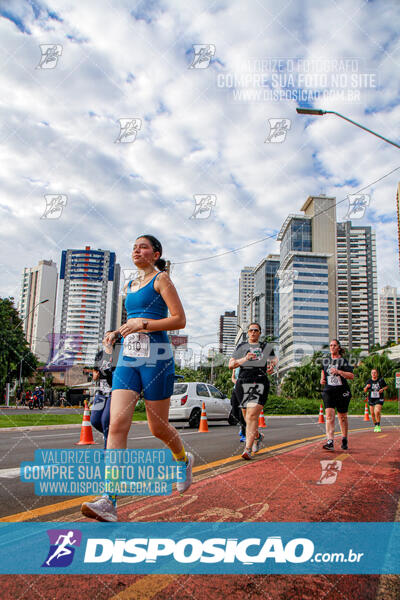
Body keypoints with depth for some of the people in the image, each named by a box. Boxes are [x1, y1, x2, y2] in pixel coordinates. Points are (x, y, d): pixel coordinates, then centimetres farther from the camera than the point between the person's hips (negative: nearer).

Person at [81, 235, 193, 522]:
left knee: (158, 427, 4)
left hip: (156, 356, -6)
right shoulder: (130, 286, 20)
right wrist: (117, 332, 14)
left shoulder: (161, 279, 0)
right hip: (128, 357, 6)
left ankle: (185, 459, 37)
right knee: (117, 423, -10)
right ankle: (109, 501, -13)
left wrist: (143, 325, -16)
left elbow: (180, 320, -7)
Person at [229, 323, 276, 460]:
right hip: (243, 383, 2)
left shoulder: (266, 347, 16)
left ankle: (248, 449, -19)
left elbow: (274, 359, 29)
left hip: (260, 383, -2)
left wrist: (271, 366, 6)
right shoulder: (241, 347, 16)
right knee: (247, 416, 9)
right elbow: (230, 365, 8)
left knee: (252, 415, -17)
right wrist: (244, 359, -9)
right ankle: (258, 436, 39)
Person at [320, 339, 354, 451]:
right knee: (329, 415, -15)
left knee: (342, 417, 10)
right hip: (328, 391, 2)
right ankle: (330, 442, -22)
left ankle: (344, 440, 29)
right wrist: (322, 379, 10)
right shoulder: (325, 360, 11)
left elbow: (352, 376, -10)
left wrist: (339, 372, -22)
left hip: (342, 391, -2)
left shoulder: (343, 361, -1)